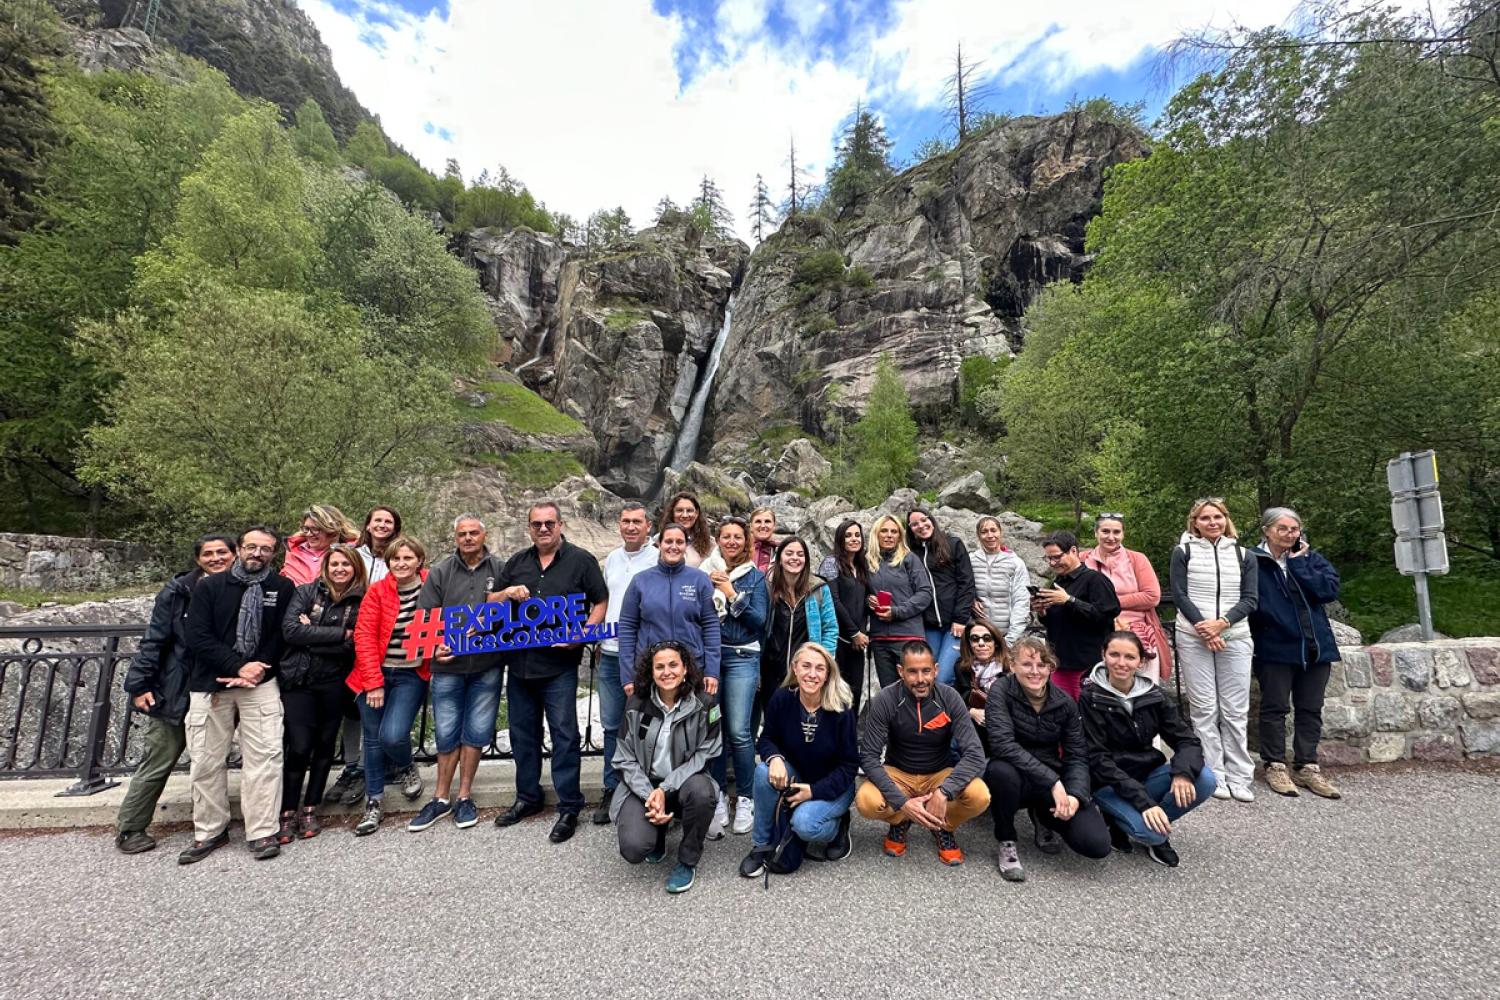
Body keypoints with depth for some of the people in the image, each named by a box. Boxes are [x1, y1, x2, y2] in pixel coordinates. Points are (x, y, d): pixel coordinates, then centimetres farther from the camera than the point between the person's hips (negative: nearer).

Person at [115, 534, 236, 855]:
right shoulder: (179, 591, -8)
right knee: (159, 761, 6)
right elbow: (154, 639, -6)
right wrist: (139, 685, -9)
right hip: (176, 692, -2)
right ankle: (129, 828, 25)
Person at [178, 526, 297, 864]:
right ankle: (210, 832, 24)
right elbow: (197, 638, -4)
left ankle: (262, 833, 2)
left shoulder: (283, 588, 0)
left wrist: (256, 671, -12)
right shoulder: (210, 586, 2)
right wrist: (238, 667, -13)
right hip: (210, 683, 2)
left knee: (264, 754, -6)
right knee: (206, 759, 8)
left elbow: (282, 636, -1)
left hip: (260, 682, -1)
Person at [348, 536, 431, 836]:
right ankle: (374, 802, 26)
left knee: (392, 735, -14)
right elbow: (364, 636, -7)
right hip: (375, 674, 1)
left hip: (412, 674, -1)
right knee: (373, 738, 8)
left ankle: (405, 768, 21)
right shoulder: (377, 591, -5)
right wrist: (374, 682, -10)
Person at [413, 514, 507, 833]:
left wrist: (507, 594, -20)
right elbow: (425, 618, 5)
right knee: (446, 734, 8)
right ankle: (440, 799, 24)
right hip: (448, 665, 1)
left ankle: (465, 797, 23)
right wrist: (433, 647, -9)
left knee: (476, 732, 7)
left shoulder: (500, 568, 3)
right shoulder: (440, 573, 5)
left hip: (487, 665, 0)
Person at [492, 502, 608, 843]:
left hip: (560, 665, -5)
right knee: (522, 733, 16)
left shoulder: (581, 560, -3)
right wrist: (508, 594, -6)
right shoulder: (517, 562, 11)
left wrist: (581, 634, -16)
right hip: (519, 662, 5)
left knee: (564, 734, 0)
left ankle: (569, 808, 12)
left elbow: (601, 602, -3)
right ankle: (528, 797, 34)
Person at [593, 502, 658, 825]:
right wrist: (597, 638, 15)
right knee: (611, 725, 13)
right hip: (610, 654, 5)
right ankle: (612, 790, 27)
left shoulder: (659, 559, -7)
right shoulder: (612, 559, 12)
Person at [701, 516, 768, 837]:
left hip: (741, 657, -1)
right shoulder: (705, 573, 7)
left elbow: (759, 620, -3)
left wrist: (732, 594, -10)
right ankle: (719, 794, 23)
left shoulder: (755, 576, 5)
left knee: (739, 731, -6)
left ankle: (745, 798, 12)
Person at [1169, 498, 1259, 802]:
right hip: (1193, 638, -2)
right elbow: (1179, 595, -1)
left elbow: (1250, 598, 4)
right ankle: (1213, 776, 8)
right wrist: (1202, 628, -11)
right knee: (1204, 709, 0)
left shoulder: (1244, 555, 11)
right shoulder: (1183, 552, 5)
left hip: (1235, 638, 2)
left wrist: (1222, 623, -11)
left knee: (1235, 710, 3)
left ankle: (1238, 778, 12)